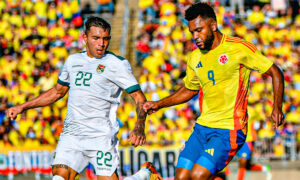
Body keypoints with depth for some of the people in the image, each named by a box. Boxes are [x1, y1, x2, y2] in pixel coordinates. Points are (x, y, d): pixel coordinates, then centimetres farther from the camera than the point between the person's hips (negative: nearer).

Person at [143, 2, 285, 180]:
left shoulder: (239, 48, -9)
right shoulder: (195, 58, 10)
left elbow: (275, 72, -3)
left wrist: (277, 108, -14)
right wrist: (159, 104, 16)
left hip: (229, 130, -6)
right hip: (202, 126, 6)